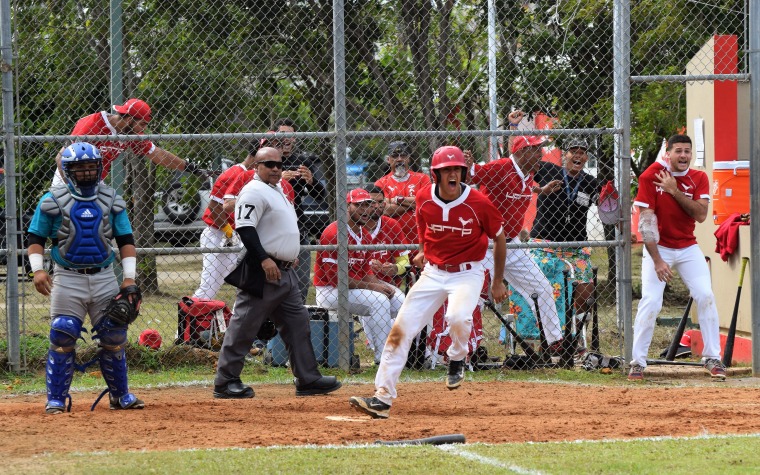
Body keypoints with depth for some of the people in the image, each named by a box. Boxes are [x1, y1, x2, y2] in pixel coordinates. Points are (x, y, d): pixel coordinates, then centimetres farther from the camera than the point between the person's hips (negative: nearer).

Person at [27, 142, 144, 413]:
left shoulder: (112, 200, 7)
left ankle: (120, 395, 19)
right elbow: (36, 238, 2)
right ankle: (56, 400, -1)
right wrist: (37, 270, -13)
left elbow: (126, 241, 9)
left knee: (114, 337, 4)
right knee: (62, 338, -8)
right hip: (68, 278, -3)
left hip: (104, 277, 3)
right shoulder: (53, 201, -1)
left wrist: (129, 278, 0)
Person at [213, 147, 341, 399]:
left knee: (297, 322, 10)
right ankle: (225, 381, -4)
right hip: (262, 273, -10)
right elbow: (244, 227, -22)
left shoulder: (277, 190, 19)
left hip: (284, 272, 10)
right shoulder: (254, 191, -12)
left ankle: (308, 379, 14)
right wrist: (264, 259, -27)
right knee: (245, 324, -7)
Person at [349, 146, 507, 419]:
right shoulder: (424, 199, -5)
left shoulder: (478, 203, -14)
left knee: (458, 317, -33)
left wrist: (498, 282, 7)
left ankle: (457, 358, 3)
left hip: (467, 273, -4)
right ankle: (382, 398, -4)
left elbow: (499, 237, 2)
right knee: (400, 329, -7)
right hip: (433, 273, 4)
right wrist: (423, 251, 9)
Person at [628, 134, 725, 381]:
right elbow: (646, 221, -17)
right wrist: (657, 260, -24)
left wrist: (674, 191, -23)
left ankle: (712, 358, 2)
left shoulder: (699, 178, -2)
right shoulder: (650, 176, -14)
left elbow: (701, 214, -15)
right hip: (658, 247, -3)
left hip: (688, 247, 3)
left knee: (705, 296, -8)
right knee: (650, 301, -15)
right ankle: (637, 362, -7)